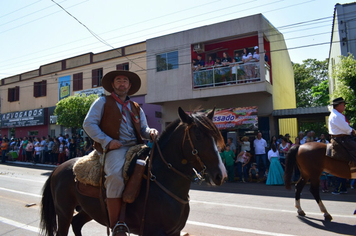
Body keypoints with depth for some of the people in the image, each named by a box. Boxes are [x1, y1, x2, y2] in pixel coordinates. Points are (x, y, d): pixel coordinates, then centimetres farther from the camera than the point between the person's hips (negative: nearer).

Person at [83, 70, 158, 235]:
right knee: (116, 176, -33)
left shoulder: (136, 108, 23)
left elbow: (143, 130, 20)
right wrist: (107, 141, -11)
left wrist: (151, 132, -6)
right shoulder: (103, 102, 10)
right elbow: (88, 124, 2)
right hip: (115, 149, -5)